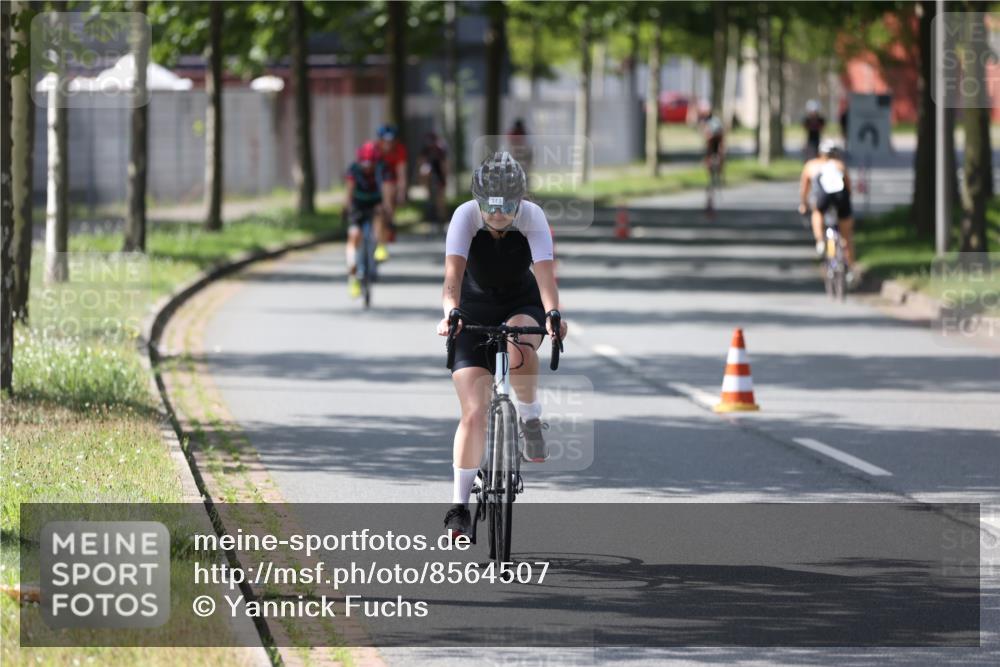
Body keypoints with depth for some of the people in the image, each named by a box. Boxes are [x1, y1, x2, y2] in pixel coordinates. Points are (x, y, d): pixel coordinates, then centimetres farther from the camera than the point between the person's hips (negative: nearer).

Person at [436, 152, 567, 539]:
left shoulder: (532, 217, -22)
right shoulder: (465, 217, -23)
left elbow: (545, 272, -35)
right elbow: (453, 273, -35)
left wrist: (553, 313, -54)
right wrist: (450, 313, -54)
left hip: (522, 305, 0)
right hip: (475, 310, 0)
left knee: (520, 350, -37)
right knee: (474, 413, -12)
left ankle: (530, 419, -9)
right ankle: (459, 505, -3)